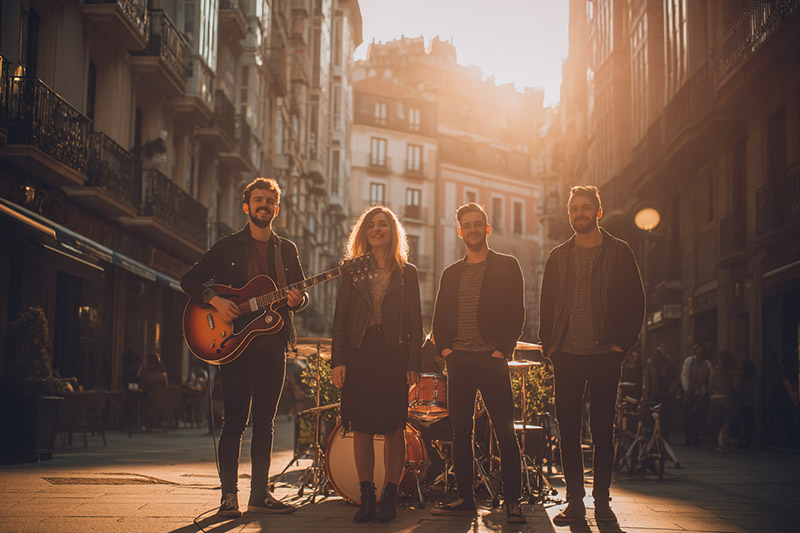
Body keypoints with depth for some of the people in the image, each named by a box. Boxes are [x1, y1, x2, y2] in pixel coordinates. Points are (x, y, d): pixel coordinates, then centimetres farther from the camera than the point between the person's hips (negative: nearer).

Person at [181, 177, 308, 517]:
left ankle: (259, 495, 13)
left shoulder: (287, 250, 14)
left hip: (272, 347, 3)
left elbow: (301, 294, 14)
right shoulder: (228, 247, 5)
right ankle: (229, 495, 1)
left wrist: (297, 300, -9)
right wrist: (215, 301, -15)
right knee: (234, 422, -4)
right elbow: (189, 279, 2)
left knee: (264, 423, 7)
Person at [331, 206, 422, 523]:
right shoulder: (353, 270, 10)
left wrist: (414, 363, -4)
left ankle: (390, 498, 9)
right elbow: (341, 318, 7)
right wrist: (338, 360, -3)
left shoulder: (407, 273, 8)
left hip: (394, 355, -1)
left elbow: (415, 322, 5)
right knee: (361, 428, 2)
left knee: (394, 430, 1)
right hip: (359, 354, 1)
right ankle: (366, 499, 10)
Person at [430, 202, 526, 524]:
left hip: (492, 359, -4)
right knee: (461, 431, 5)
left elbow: (517, 313, 0)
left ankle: (513, 501, -1)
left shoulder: (507, 266, 6)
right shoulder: (451, 274, 17)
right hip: (458, 361, 4)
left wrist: (502, 350, -10)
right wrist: (444, 348, 1)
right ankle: (465, 499, 12)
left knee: (505, 431, -5)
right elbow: (439, 317, 17)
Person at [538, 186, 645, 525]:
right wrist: (549, 343, 2)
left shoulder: (619, 253, 5)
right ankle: (574, 500, 8)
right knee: (567, 427, 1)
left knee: (602, 429, 1)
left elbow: (635, 301, 3)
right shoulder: (558, 257, 13)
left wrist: (623, 343, -6)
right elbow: (546, 304, 14)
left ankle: (602, 499, 9)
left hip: (605, 354, -2)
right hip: (566, 356, 2)